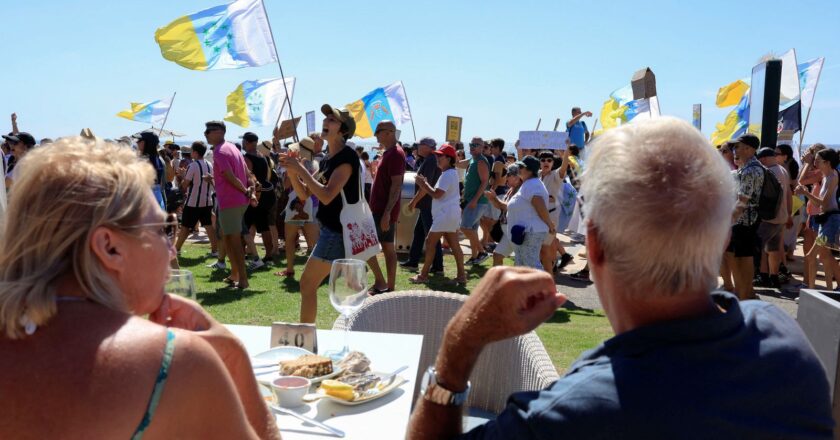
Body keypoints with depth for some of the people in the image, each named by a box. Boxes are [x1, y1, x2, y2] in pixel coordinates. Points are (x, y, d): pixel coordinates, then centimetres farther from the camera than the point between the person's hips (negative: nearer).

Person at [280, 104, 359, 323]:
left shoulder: (346, 156, -15)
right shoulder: (328, 160, 14)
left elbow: (327, 196, -24)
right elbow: (304, 193, 13)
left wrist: (300, 169, -20)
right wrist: (292, 171, -3)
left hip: (337, 232, -10)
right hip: (333, 229, 10)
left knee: (307, 283, -5)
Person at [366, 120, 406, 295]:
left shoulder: (395, 154, -15)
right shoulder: (389, 153, 16)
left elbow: (396, 185, -21)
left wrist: (387, 213, -25)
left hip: (383, 211, -10)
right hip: (383, 210, 10)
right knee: (388, 247, 10)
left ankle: (380, 282, -2)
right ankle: (390, 287, 14)